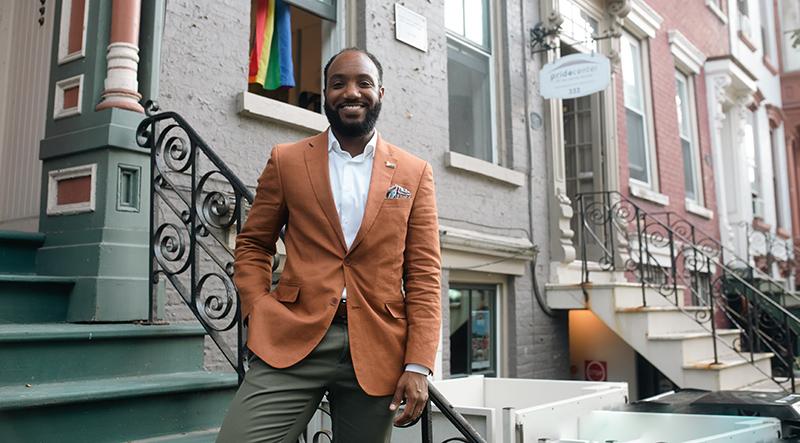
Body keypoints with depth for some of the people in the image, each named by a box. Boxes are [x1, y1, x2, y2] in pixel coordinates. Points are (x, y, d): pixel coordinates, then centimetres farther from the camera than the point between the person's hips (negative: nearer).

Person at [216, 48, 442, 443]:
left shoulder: (414, 173, 7)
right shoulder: (286, 160, 7)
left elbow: (424, 274, 3)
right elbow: (252, 244, 13)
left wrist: (418, 365, -4)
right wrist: (258, 312, -4)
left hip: (376, 350, 1)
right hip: (293, 340, 0)